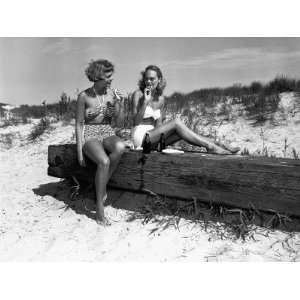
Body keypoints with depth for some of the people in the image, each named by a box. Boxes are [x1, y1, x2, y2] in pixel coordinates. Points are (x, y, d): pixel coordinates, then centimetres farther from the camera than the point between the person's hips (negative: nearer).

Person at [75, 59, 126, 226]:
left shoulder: (112, 93, 5)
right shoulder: (84, 96, -6)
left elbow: (115, 120, 7)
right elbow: (79, 124, -3)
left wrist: (117, 103, -10)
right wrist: (80, 151, -9)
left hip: (108, 133, 4)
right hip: (90, 135, -3)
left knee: (120, 147, -34)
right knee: (104, 161, -34)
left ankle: (103, 185, -14)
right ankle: (99, 207, -20)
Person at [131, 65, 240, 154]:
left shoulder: (160, 99, 10)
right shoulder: (138, 94, -6)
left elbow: (159, 124, 14)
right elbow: (136, 122, -14)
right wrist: (146, 101, -23)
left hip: (153, 137, 6)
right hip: (140, 136, -6)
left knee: (181, 131, -17)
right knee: (176, 122, -22)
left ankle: (215, 145, -17)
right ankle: (210, 147, -22)